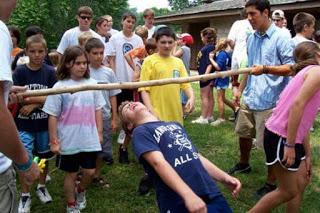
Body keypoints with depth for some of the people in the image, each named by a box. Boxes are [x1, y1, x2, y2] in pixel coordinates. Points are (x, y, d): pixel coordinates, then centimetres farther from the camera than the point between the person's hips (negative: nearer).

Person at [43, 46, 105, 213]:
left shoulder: (92, 84, 1)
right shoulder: (59, 87, -9)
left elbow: (98, 110, 8)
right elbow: (53, 116, -6)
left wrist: (99, 133, 7)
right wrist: (53, 141, -6)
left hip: (89, 139, 3)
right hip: (69, 141, -2)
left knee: (89, 172, 11)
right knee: (71, 174, 12)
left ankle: (80, 191, 43)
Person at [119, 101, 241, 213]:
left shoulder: (175, 125, 22)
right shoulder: (140, 132, 1)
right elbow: (158, 162, -14)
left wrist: (223, 177, 11)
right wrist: (188, 194, -26)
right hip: (180, 203, -5)